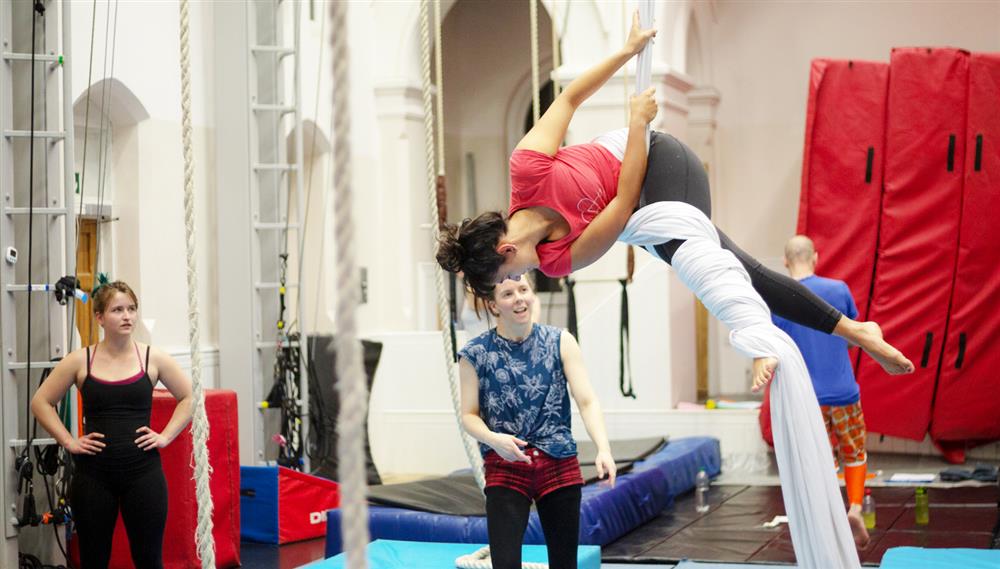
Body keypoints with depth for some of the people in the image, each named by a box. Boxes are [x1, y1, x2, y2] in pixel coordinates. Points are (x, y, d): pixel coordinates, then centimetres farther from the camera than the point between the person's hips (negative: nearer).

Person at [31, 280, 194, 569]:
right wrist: (68, 441, -2)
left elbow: (189, 398, 9)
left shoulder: (153, 358, 0)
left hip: (143, 472, 0)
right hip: (93, 475, 0)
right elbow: (41, 402, 6)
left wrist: (165, 436, 0)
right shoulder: (80, 360, -1)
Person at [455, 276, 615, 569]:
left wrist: (603, 449, -22)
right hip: (505, 468, -2)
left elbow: (586, 401, -7)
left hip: (559, 466, 2)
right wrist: (493, 439, -21)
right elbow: (469, 415, 0)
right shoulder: (475, 354, -3)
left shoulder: (561, 342, -1)